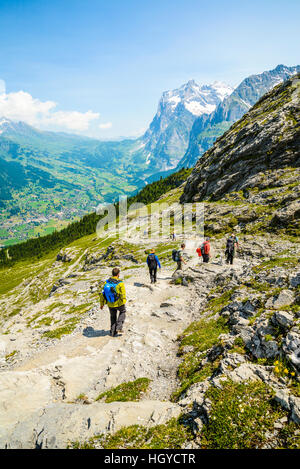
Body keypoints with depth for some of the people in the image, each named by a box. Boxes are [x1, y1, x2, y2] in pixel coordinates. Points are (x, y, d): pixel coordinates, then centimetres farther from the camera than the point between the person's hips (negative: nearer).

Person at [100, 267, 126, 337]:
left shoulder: (106, 282, -7)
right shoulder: (120, 283, -20)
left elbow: (102, 294, -1)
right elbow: (123, 295, -16)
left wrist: (102, 304, 10)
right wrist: (124, 302, 1)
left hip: (110, 304, 4)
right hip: (119, 303, -4)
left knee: (113, 316, 24)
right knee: (122, 311, 25)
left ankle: (112, 332, 28)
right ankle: (118, 328, 15)